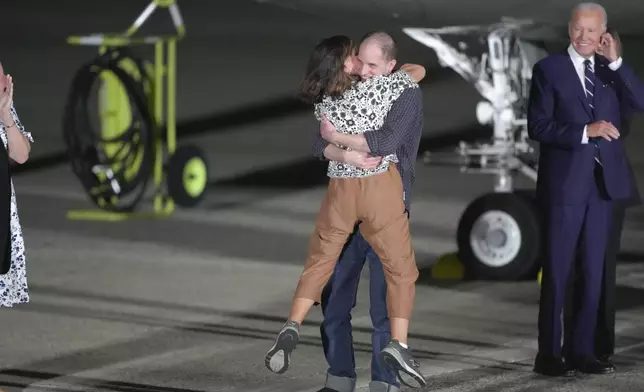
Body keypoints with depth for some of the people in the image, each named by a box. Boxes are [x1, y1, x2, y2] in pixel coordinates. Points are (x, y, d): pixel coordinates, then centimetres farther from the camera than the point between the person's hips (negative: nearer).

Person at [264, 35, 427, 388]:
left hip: (340, 188, 3)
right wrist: (394, 69, 23)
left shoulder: (321, 105, 1)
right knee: (400, 267, 5)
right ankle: (398, 345, -6)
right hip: (381, 186, -3)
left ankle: (292, 328, -2)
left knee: (319, 261, 14)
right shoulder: (375, 89, -12)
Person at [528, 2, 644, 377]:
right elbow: (538, 126, -9)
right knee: (558, 272, -1)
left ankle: (581, 351, 14)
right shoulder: (549, 69, -2)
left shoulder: (610, 70, 10)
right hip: (565, 182, -4)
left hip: (603, 181, 4)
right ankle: (549, 354, 4)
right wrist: (585, 131, -18)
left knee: (593, 272, 8)